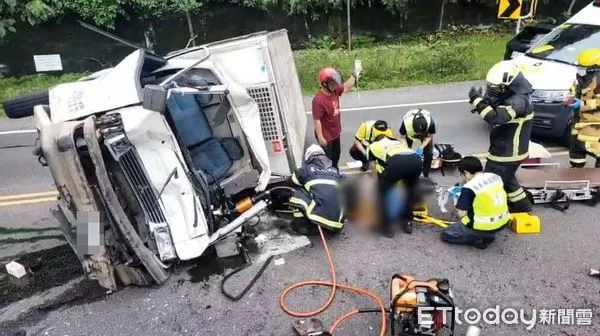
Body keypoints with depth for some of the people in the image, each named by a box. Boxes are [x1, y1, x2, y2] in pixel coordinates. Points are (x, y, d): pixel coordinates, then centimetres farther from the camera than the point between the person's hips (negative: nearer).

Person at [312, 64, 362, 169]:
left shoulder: (334, 90, -7)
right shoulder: (319, 100, -31)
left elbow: (346, 87, 14)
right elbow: (317, 121, -28)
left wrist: (354, 75, 4)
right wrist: (320, 138, -24)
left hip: (335, 132, 9)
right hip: (326, 135, -9)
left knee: (336, 153, 27)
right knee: (327, 158, 10)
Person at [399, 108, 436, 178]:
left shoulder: (430, 122, -42)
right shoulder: (406, 122, -42)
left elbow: (429, 137, -21)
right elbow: (403, 137, -22)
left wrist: (421, 148, -35)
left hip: (425, 132, 0)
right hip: (409, 132, 0)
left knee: (429, 153, -10)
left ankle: (426, 175, 9)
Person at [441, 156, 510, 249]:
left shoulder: (469, 188, -20)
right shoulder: (496, 177, 0)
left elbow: (461, 214, -16)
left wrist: (458, 205, 3)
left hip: (484, 227, -6)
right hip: (503, 222, 6)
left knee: (446, 234, 10)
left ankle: (479, 239, 0)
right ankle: (487, 235, 15)